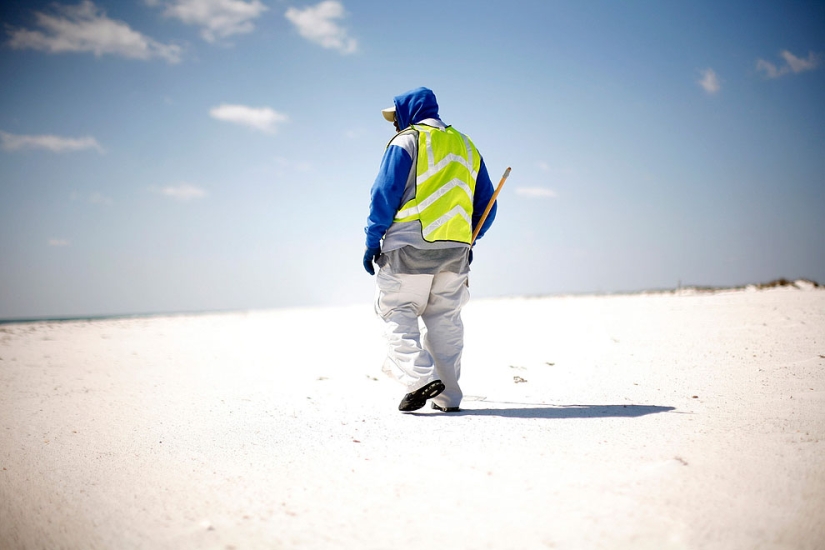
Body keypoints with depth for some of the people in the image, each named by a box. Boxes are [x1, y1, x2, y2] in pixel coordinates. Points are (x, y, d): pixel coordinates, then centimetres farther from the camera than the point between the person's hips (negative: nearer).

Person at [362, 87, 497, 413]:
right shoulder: (466, 146, 19)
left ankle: (420, 377, -17)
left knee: (397, 312, 0)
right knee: (444, 318, 12)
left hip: (410, 244, -6)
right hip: (456, 248, 6)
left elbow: (385, 193, -8)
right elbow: (485, 202, 19)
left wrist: (373, 240, -3)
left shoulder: (407, 141, -1)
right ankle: (448, 396, 12)